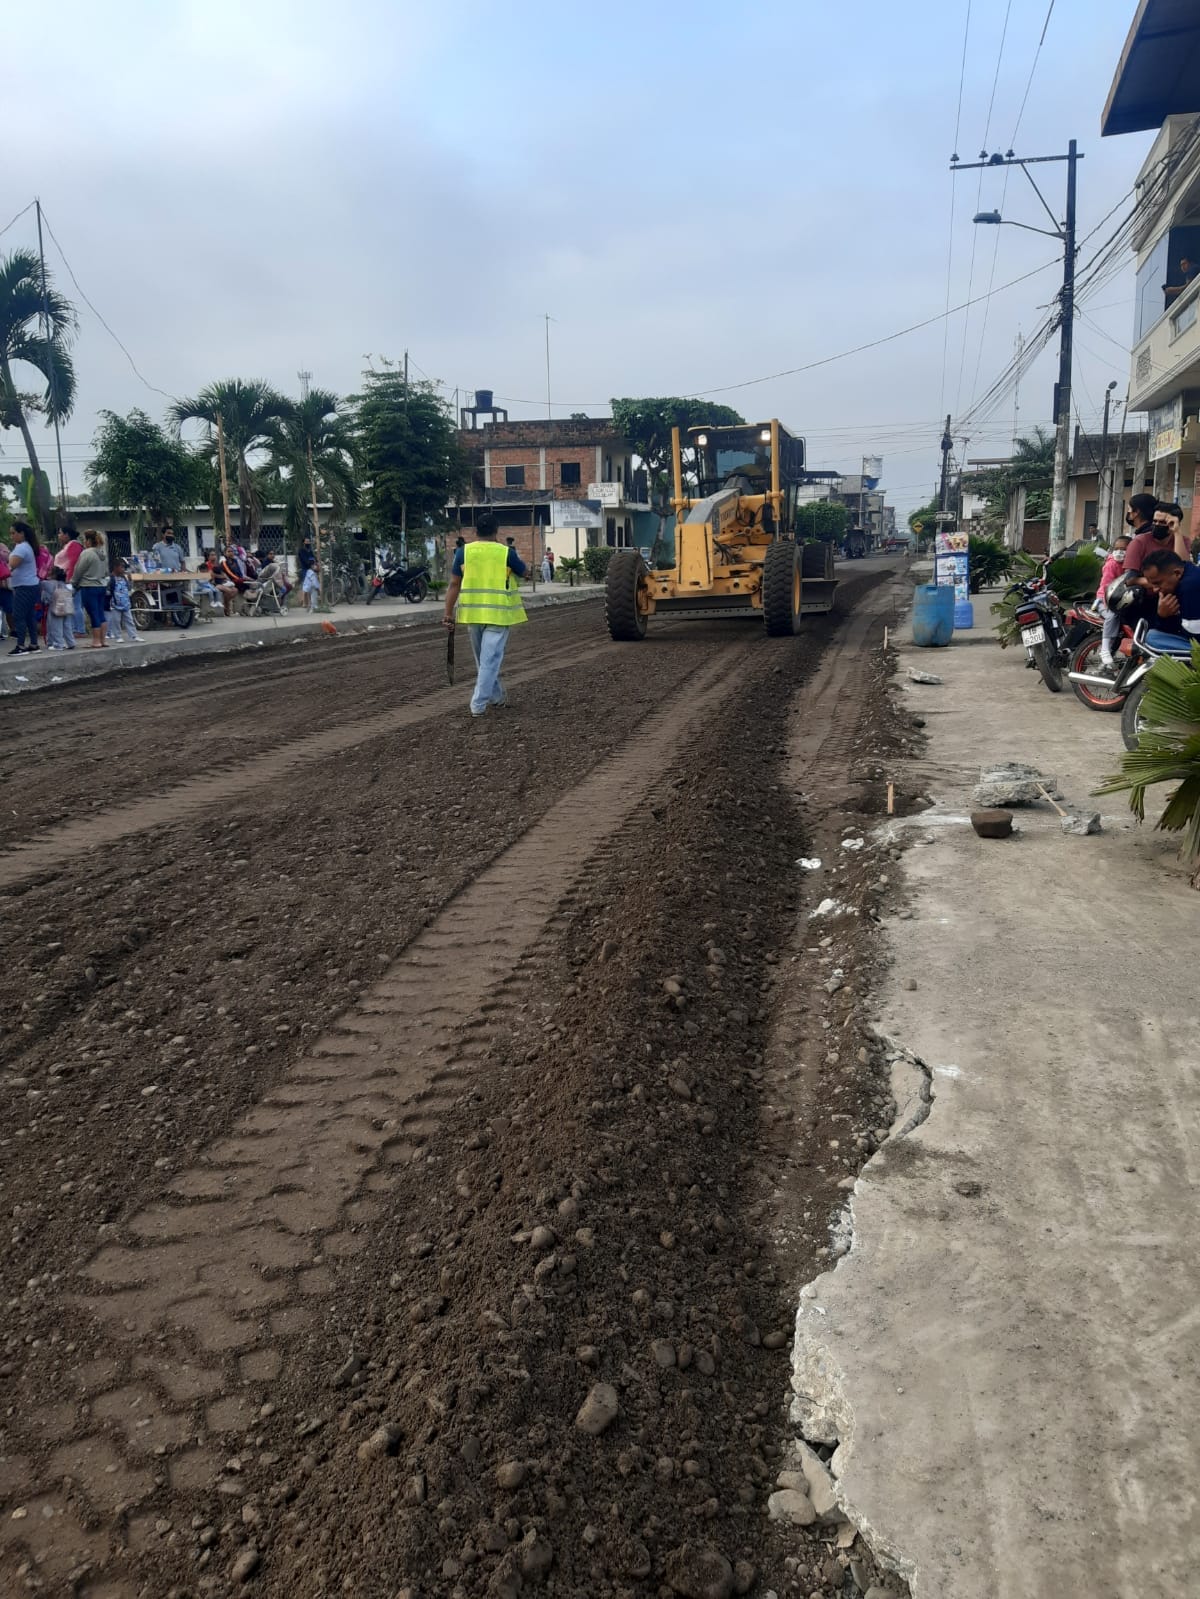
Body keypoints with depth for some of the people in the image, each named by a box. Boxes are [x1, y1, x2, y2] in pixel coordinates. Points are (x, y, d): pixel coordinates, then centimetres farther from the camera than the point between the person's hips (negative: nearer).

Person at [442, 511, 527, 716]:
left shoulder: (463, 552, -1)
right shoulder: (506, 553, -6)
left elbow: (454, 585, -1)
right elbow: (523, 572, 11)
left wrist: (448, 613, 2)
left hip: (473, 613, 3)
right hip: (498, 613, -3)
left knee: (483, 659, 19)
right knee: (491, 659, -2)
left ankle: (496, 696, 32)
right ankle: (479, 704, -9)